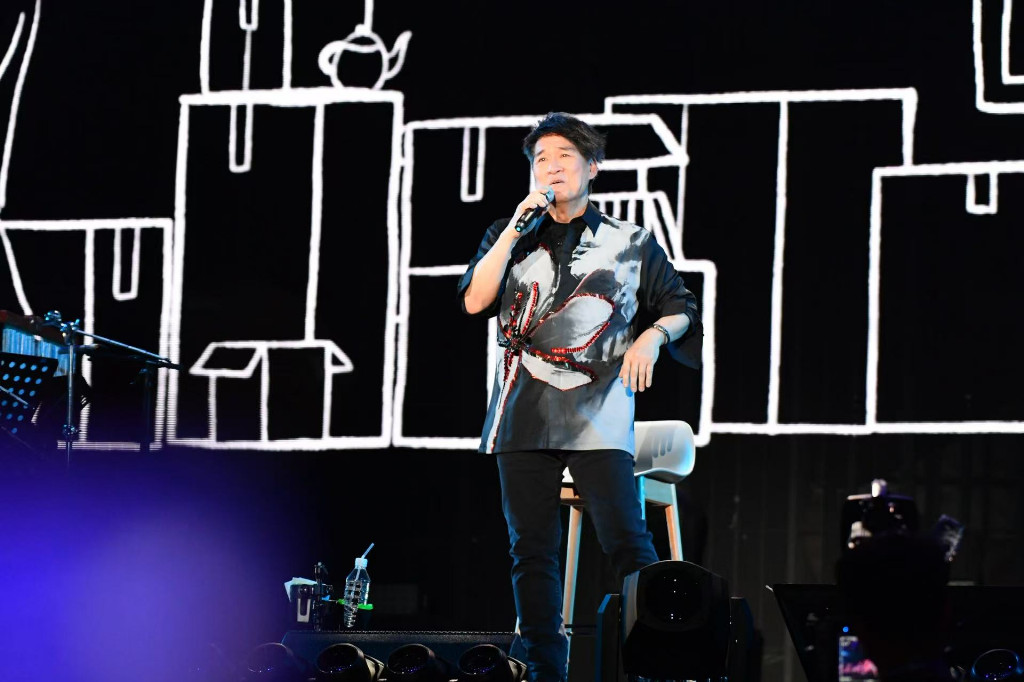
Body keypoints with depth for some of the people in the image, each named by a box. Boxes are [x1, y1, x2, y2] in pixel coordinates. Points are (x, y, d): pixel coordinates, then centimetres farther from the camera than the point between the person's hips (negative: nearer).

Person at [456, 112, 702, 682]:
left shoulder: (631, 243, 12)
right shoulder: (508, 238, 15)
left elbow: (680, 306, 17)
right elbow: (474, 301, 0)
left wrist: (653, 335, -4)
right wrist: (515, 229, -4)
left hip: (598, 417, -2)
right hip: (524, 418, 2)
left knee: (627, 543, -13)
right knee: (533, 550, 2)